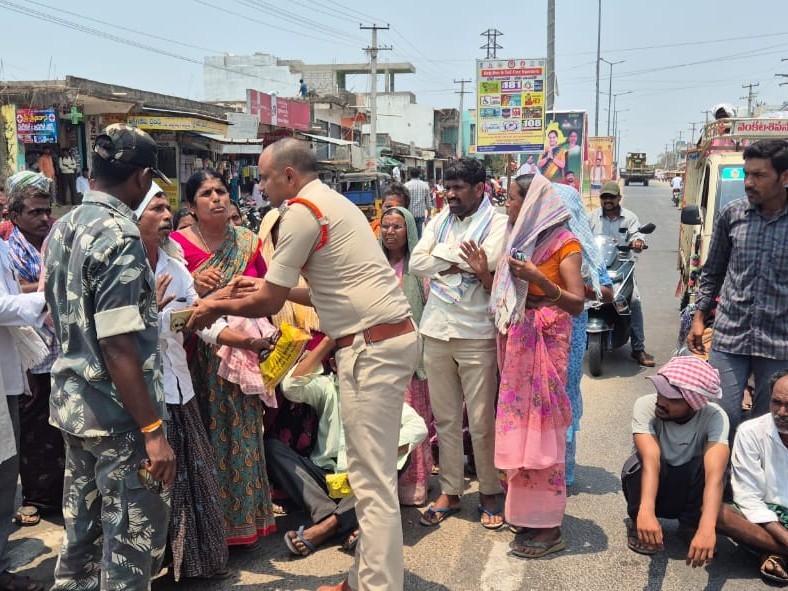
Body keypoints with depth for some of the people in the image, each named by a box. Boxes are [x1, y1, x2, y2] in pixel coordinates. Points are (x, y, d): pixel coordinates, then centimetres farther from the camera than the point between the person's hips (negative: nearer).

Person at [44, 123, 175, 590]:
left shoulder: (64, 228, 8)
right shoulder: (119, 234, -19)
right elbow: (118, 347, -23)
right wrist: (153, 430, -21)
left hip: (72, 404, 9)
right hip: (119, 414, -9)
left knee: (84, 530, 20)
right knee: (133, 541, 3)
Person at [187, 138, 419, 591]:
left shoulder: (302, 210, -9)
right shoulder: (332, 202, 20)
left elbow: (269, 304, -7)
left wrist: (217, 308, 10)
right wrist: (270, 287, 29)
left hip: (373, 345, -10)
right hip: (392, 336, 10)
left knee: (373, 481, -5)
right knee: (372, 473, 15)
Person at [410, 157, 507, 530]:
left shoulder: (498, 224, -2)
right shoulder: (440, 221, 12)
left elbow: (498, 281, -15)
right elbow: (417, 262, -2)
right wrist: (463, 261, -9)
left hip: (476, 334, -4)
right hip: (436, 331, 5)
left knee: (482, 421, 1)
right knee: (445, 419, 11)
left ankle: (490, 493, 19)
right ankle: (450, 492, 23)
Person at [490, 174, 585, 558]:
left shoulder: (563, 243, -8)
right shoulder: (518, 239, 13)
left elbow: (577, 304, -17)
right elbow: (503, 296, 13)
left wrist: (539, 279, -27)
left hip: (546, 341, -7)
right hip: (515, 340, 7)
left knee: (541, 426, -4)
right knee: (518, 424, 9)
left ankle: (549, 528, 5)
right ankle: (524, 510, 22)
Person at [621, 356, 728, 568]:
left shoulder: (714, 417, -26)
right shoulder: (645, 406, -28)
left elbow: (714, 473, -40)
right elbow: (651, 460, -41)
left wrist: (707, 527, -55)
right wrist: (645, 511, -57)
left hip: (689, 494, 0)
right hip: (649, 488, 0)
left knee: (707, 464, -32)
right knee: (638, 462, -34)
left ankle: (693, 524, -3)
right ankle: (636, 521, -4)